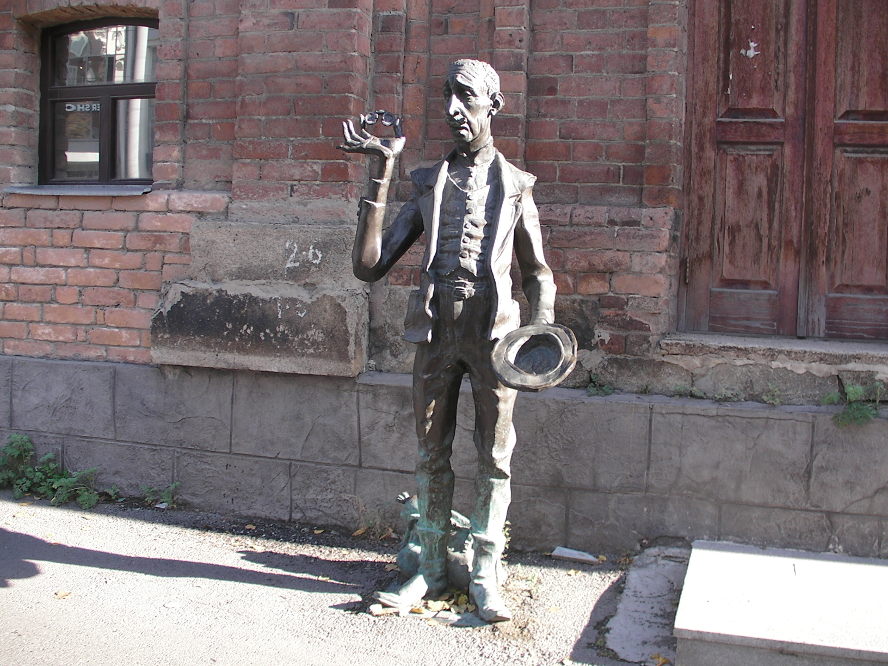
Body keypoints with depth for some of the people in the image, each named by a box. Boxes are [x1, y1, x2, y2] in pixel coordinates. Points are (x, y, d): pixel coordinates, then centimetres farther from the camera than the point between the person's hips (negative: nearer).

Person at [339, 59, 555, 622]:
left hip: (493, 330, -1)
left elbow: (537, 271, 14)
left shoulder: (515, 185, 9)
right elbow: (370, 265, 1)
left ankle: (486, 576, 13)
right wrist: (382, 174, -3)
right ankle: (432, 569, 22)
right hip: (436, 329, 2)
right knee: (432, 453, 9)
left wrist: (543, 326, -6)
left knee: (494, 455, 2)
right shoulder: (428, 185, 11)